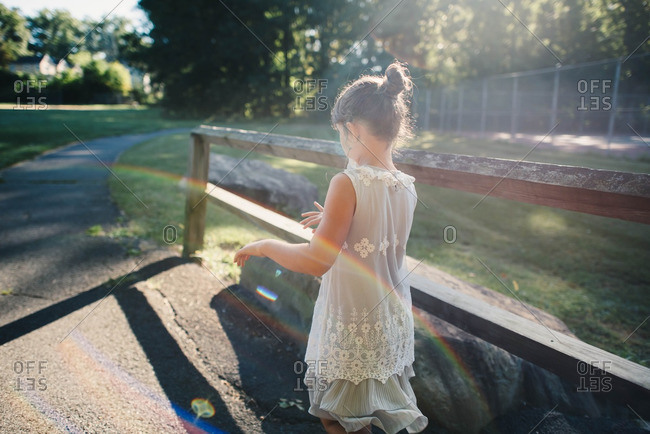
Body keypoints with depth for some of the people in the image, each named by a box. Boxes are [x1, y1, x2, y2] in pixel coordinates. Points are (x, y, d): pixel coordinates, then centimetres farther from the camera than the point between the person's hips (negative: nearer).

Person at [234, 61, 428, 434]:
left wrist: (263, 245, -12)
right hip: (395, 325, 7)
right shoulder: (408, 187, -2)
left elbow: (316, 261, -27)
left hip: (352, 329, -7)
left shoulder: (347, 183, -24)